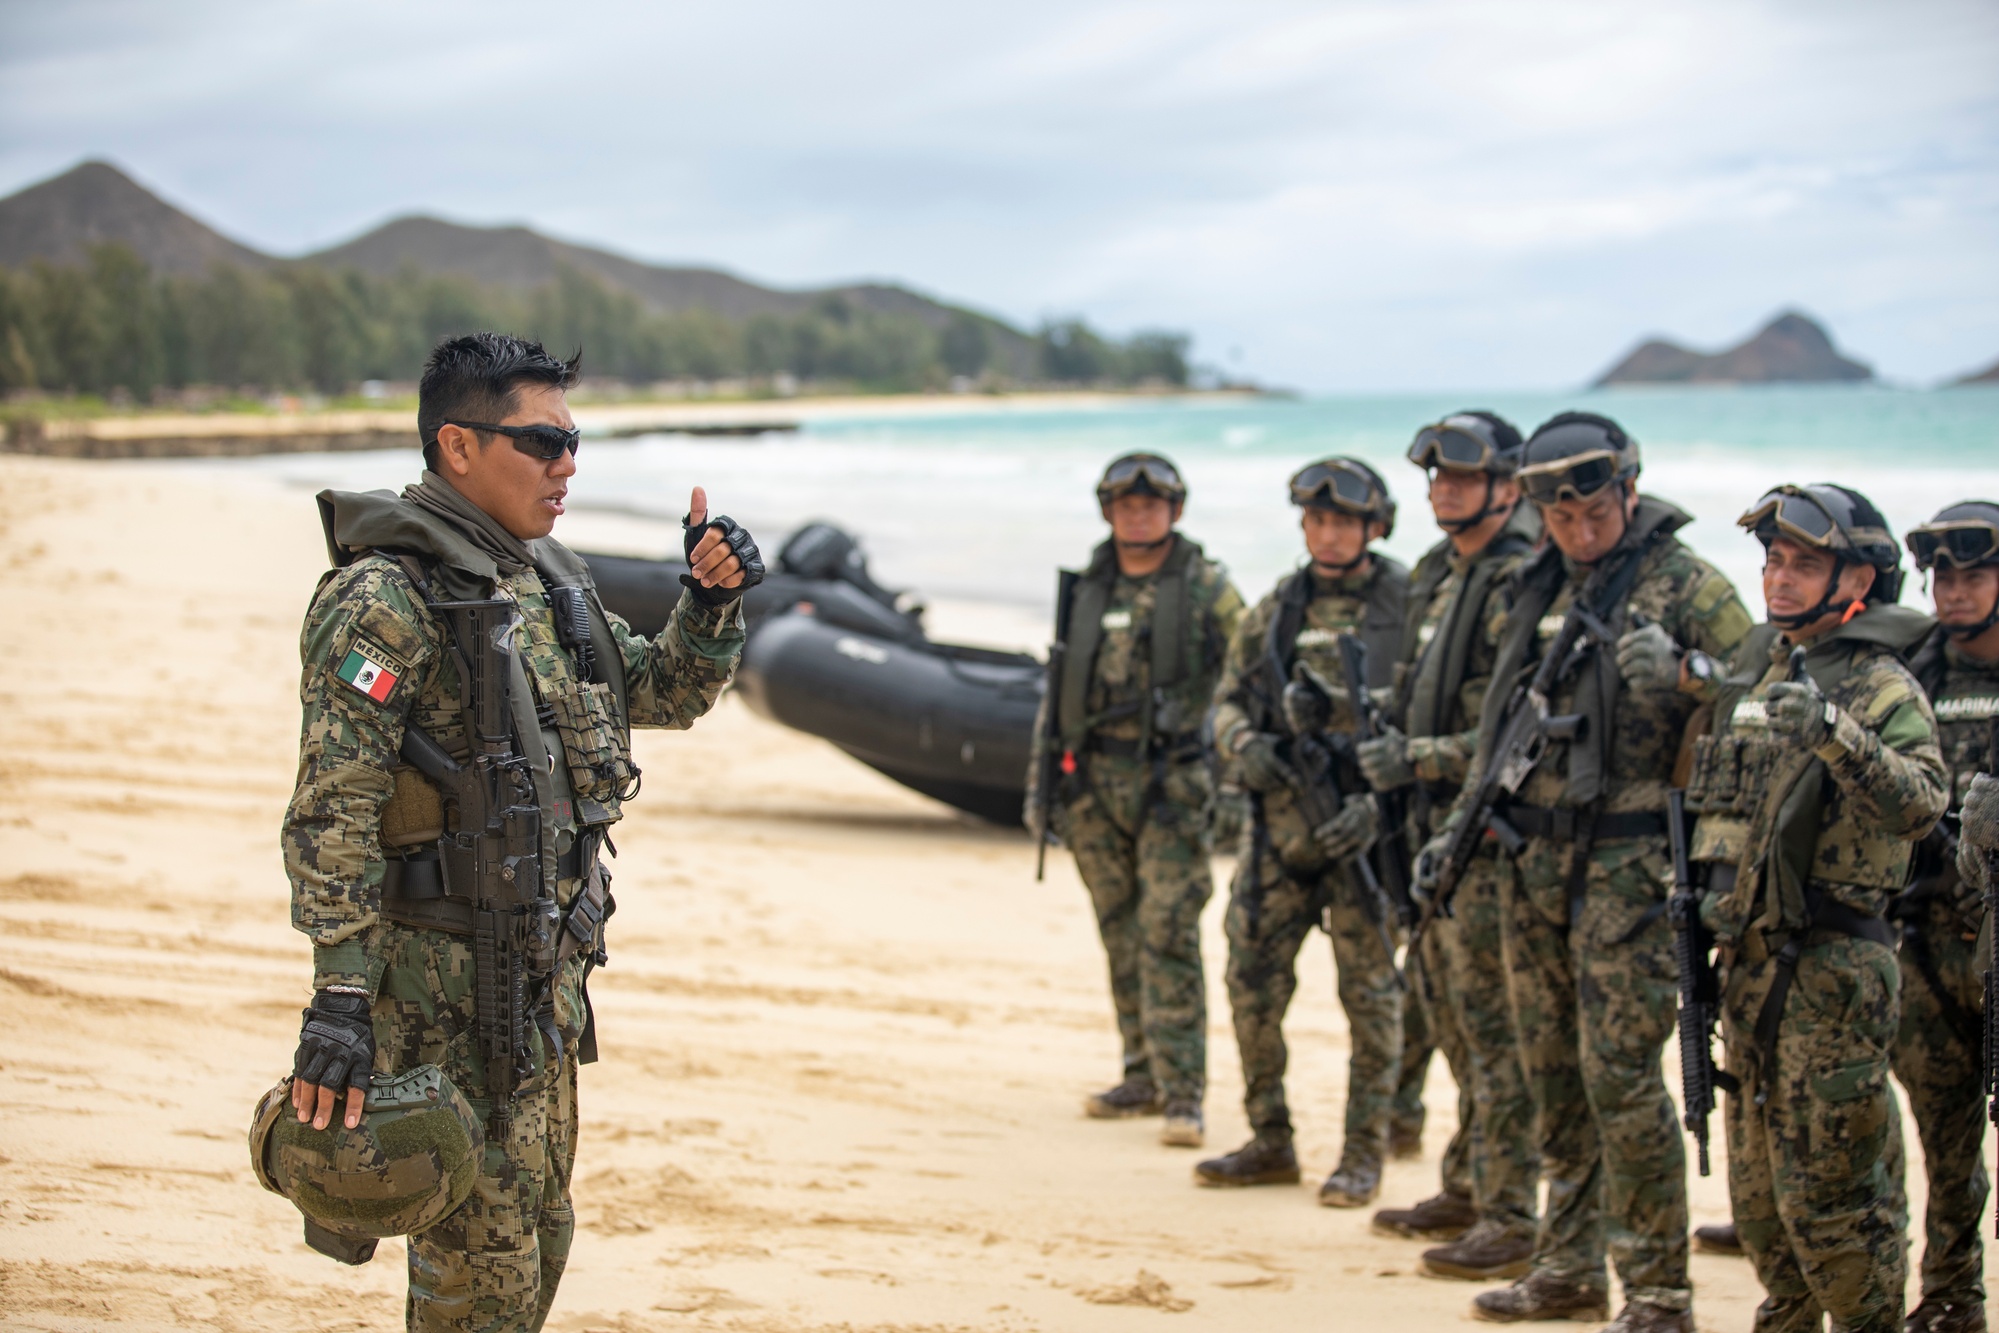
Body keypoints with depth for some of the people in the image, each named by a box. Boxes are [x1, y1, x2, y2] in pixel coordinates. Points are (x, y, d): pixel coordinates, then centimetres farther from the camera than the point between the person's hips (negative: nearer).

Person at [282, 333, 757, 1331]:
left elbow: (667, 694, 22)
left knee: (538, 1237, 18)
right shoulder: (385, 598, -16)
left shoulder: (545, 582, 10)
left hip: (545, 975, 9)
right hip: (447, 981, -9)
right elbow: (330, 814, -22)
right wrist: (339, 999, -27)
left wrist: (712, 600, 2)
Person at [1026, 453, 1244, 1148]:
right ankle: (1145, 1074, 20)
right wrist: (1040, 779, 13)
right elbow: (1059, 686, 16)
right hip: (1094, 783, 5)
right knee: (1122, 935, 10)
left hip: (1172, 783, -5)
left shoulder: (1208, 589, -2)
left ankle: (1183, 1093, -8)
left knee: (1168, 935, -10)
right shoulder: (1085, 590, 11)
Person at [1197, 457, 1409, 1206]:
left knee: (1369, 989, 0)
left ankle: (1364, 1154, 8)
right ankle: (1270, 1143, 17)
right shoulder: (1277, 609, 11)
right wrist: (1244, 744, -8)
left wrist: (1381, 801, -18)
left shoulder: (1410, 605, -3)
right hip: (1282, 816, 5)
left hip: (1367, 821, -5)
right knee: (1253, 980, 5)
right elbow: (1228, 700, 15)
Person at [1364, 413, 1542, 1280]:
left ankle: (1510, 1221, -6)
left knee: (1494, 1024, -8)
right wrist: (1392, 769, 15)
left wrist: (1417, 758, -19)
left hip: (1494, 831, -10)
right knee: (1449, 1011, 15)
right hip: (1439, 824, 10)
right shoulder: (1438, 577, 14)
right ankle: (1468, 1190, 26)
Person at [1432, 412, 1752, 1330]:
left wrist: (1668, 679, -28)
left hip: (1625, 864, -7)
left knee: (1619, 1075, -9)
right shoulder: (1543, 587, 14)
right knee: (1552, 1073, 13)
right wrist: (1463, 823, 20)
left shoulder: (1686, 588, -7)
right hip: (1532, 860, 7)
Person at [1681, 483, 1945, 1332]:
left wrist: (1836, 734, -41)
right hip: (1749, 959, 8)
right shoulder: (1759, 666, 12)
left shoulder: (1883, 688, -12)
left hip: (1831, 968, -8)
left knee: (1833, 1185, -5)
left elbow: (1920, 806, -29)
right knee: (1757, 1186, 17)